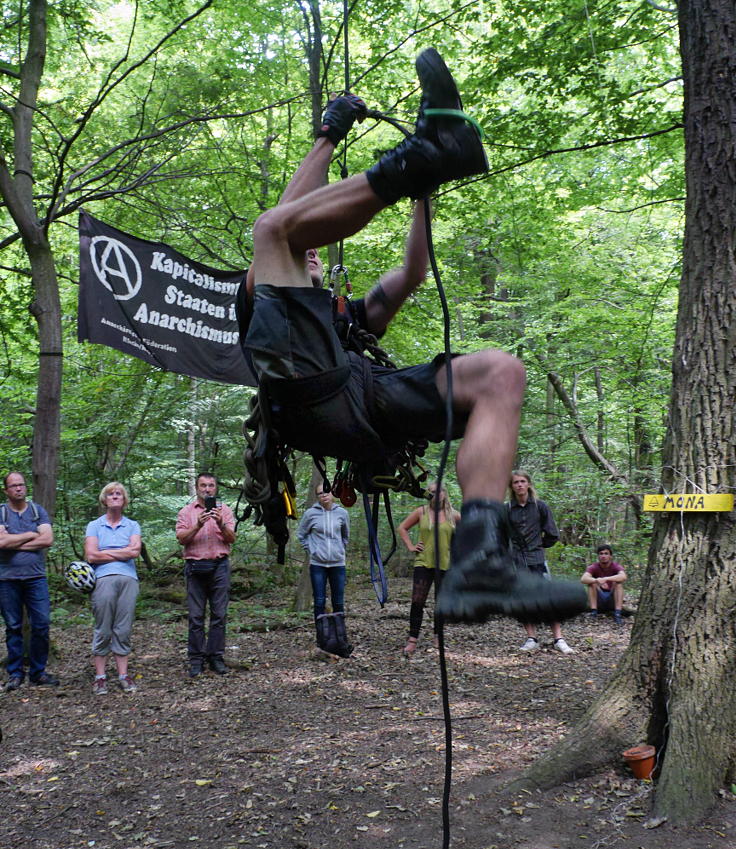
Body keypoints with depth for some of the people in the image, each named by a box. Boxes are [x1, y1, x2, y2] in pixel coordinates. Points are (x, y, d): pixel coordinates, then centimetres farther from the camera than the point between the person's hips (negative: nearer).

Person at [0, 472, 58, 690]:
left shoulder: (38, 511, 7)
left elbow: (47, 540, -7)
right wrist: (31, 535, -6)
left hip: (36, 577, 1)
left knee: (42, 625, -2)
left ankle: (38, 672, 11)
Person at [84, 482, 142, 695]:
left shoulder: (132, 525, 15)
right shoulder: (94, 526, 12)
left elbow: (135, 551, -2)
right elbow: (91, 556, -2)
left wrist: (106, 552, 0)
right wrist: (121, 554, 0)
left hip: (129, 579, 1)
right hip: (103, 579, -1)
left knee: (123, 629, 0)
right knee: (103, 630, -2)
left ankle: (123, 675, 5)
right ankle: (100, 676, 4)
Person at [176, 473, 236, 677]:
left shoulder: (224, 510, 10)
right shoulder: (186, 511, 8)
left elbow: (231, 539, 1)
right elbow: (181, 538, -4)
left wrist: (220, 523, -17)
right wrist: (198, 525, -19)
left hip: (220, 566, 1)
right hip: (195, 566, -1)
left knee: (219, 614, 2)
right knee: (196, 615, 1)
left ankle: (216, 657, 9)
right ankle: (196, 659, 7)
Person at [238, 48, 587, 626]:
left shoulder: (346, 315, 45)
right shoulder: (260, 300, 34)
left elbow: (411, 274, 34)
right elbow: (284, 221, 19)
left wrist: (425, 194, 32)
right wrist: (329, 136, 21)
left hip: (368, 413, 5)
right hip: (309, 387, -4)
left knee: (501, 372, -14)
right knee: (274, 227, -5)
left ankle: (478, 561, -36)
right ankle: (425, 154, -24)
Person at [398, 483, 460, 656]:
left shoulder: (453, 515, 4)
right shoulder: (421, 512, 3)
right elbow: (402, 528, 12)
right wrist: (410, 546, 3)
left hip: (445, 564, 1)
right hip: (423, 562, -1)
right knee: (417, 601, -7)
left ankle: (437, 638, 22)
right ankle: (412, 640, -4)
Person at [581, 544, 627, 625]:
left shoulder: (616, 566, -13)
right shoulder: (594, 567, -11)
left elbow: (623, 577, -37)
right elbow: (583, 579, -30)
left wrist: (606, 579, -48)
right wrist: (597, 580, -49)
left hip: (613, 599, -1)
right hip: (598, 600, 1)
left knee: (618, 582, -24)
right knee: (592, 582, -22)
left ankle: (618, 613, -30)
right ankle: (593, 612, -25)